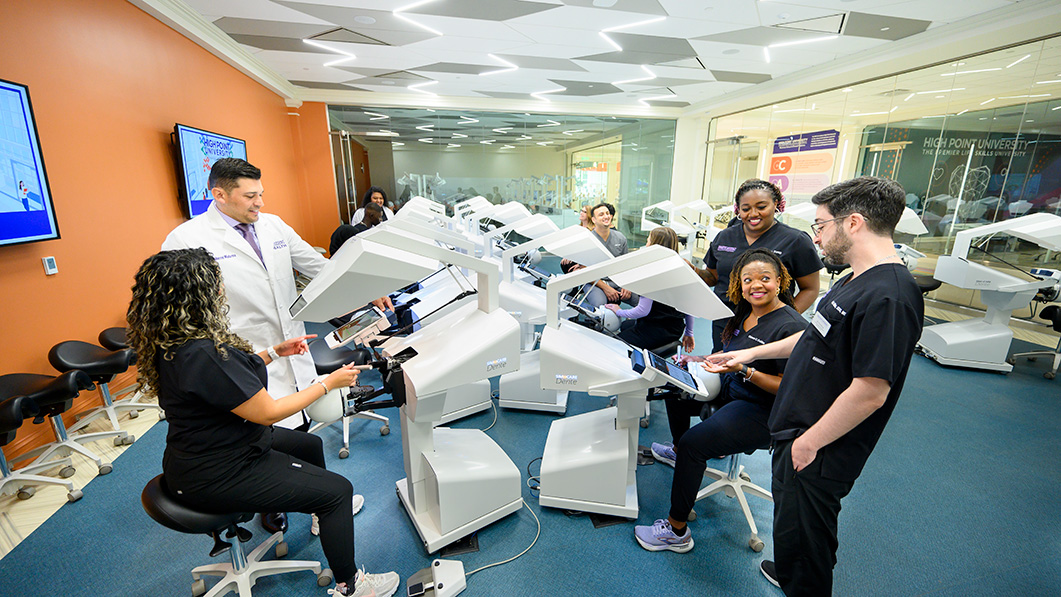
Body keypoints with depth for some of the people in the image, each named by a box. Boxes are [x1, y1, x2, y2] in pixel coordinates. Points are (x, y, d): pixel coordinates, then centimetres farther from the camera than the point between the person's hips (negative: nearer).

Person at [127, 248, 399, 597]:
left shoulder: (173, 343, -3)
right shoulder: (200, 355, -35)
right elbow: (268, 413, -28)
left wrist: (274, 353, 10)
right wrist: (328, 383, -19)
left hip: (207, 450, 10)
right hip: (216, 476, -10)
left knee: (310, 444, 26)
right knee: (338, 490, -5)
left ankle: (325, 511, 51)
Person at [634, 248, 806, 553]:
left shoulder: (792, 326, -21)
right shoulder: (745, 312, 5)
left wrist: (744, 370, -31)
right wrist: (704, 360, 4)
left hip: (764, 412, -9)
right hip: (730, 390, 10)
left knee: (693, 443, -24)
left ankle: (676, 531, -5)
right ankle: (679, 451, 41)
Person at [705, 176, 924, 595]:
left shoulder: (887, 297, -26)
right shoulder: (855, 281, 5)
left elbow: (870, 392, -27)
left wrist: (809, 442, -18)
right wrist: (753, 353, 17)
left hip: (819, 453, -9)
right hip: (798, 434, 9)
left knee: (801, 541, 11)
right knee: (791, 532, 29)